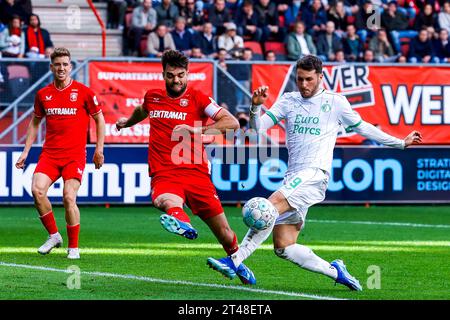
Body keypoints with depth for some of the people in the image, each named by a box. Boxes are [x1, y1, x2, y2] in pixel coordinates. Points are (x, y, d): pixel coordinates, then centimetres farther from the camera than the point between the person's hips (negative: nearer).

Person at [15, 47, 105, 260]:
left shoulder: (83, 92, -1)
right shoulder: (43, 94, 8)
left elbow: (99, 119, 8)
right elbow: (35, 122, 21)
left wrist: (99, 149, 4)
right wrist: (26, 151, 15)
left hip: (75, 154, -3)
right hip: (49, 153, 3)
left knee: (69, 197, -15)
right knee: (37, 190, -18)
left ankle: (73, 247, 1)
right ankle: (53, 235, 1)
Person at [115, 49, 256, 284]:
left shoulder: (197, 98, 3)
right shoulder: (152, 97, 14)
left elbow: (232, 123, -8)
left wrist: (196, 129, -17)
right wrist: (127, 122, 59)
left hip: (195, 172, -1)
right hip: (164, 175, 1)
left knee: (224, 233, 3)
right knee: (167, 202, -38)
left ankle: (238, 263, 29)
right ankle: (182, 223, -68)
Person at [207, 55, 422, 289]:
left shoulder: (335, 102, 6)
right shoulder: (289, 100, 15)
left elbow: (362, 128, 19)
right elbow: (259, 127, 10)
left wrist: (402, 143, 25)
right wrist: (256, 106, -11)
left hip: (314, 174, -6)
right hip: (293, 178, 6)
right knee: (283, 247, -1)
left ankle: (234, 262, -35)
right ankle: (335, 271, 13)